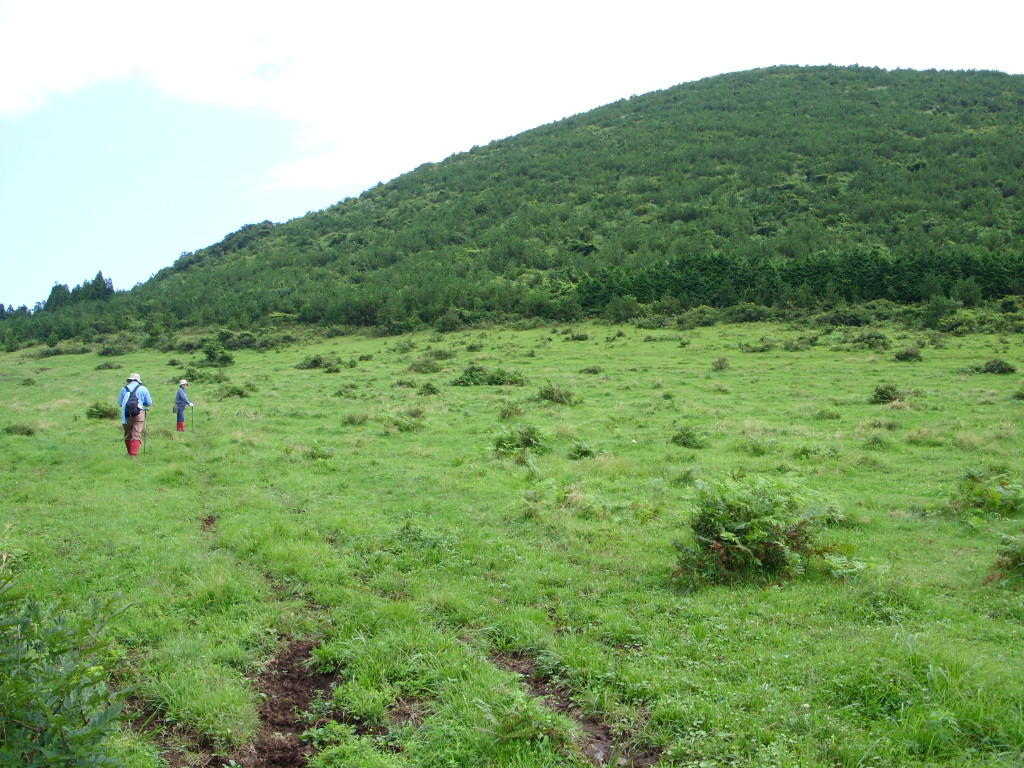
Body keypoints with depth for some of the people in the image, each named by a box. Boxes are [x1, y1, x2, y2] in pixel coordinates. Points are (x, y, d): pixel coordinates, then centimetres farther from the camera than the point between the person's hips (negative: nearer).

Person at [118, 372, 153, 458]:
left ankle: (130, 453, 27)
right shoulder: (143, 389, 4)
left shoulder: (124, 389, 7)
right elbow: (149, 403, 7)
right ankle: (134, 454, -16)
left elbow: (119, 403, 10)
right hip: (139, 413, -2)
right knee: (137, 434, -5)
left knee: (128, 434, 15)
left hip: (127, 414, 2)